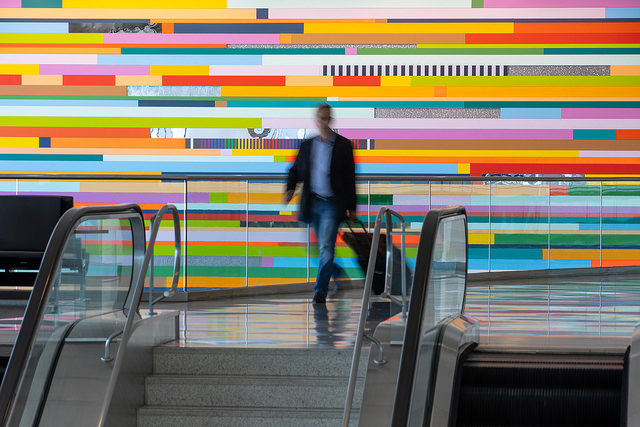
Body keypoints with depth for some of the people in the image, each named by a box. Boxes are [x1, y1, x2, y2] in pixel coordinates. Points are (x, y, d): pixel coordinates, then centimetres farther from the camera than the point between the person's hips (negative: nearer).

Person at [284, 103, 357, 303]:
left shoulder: (343, 145, -1)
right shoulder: (306, 145, 9)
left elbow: (350, 177, 0)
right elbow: (296, 170, 16)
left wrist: (352, 208, -2)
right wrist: (290, 188, -6)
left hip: (332, 204, -4)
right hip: (313, 203, 4)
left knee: (326, 247, -13)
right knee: (324, 248, 14)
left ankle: (320, 290, -12)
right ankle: (338, 274, 35)